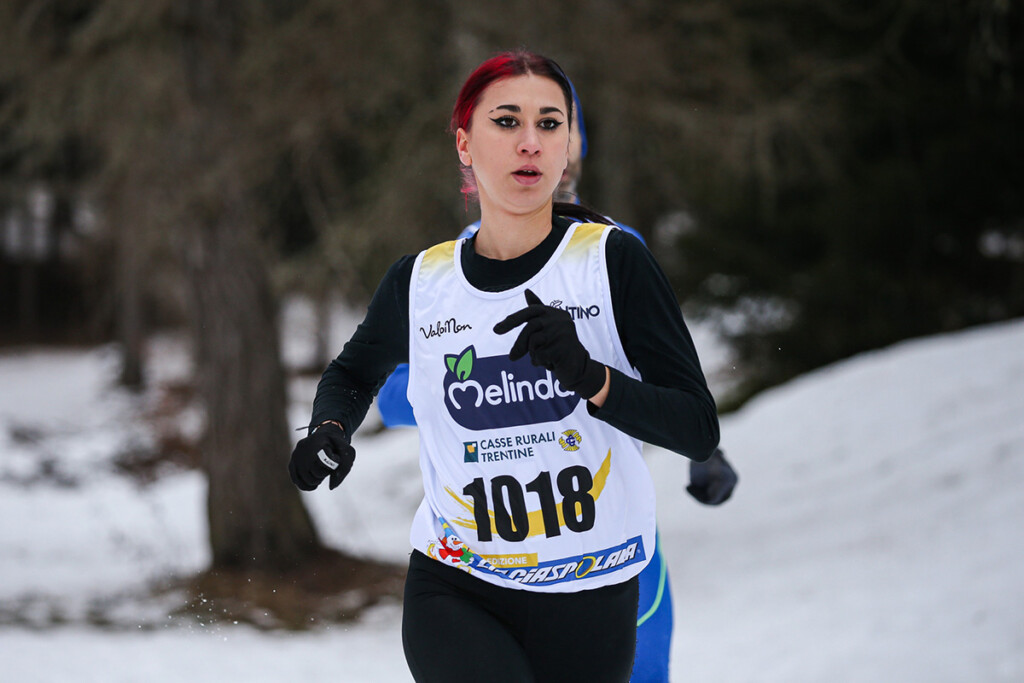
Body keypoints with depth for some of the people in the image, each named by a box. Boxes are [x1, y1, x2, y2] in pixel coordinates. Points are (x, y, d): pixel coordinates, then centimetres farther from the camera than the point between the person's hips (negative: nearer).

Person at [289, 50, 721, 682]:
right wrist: (330, 430, 0)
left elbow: (699, 430, -9)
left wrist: (591, 378, -26)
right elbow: (354, 375, 23)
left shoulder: (613, 261, -5)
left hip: (591, 602, 1)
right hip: (455, 594, -1)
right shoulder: (421, 282, 1)